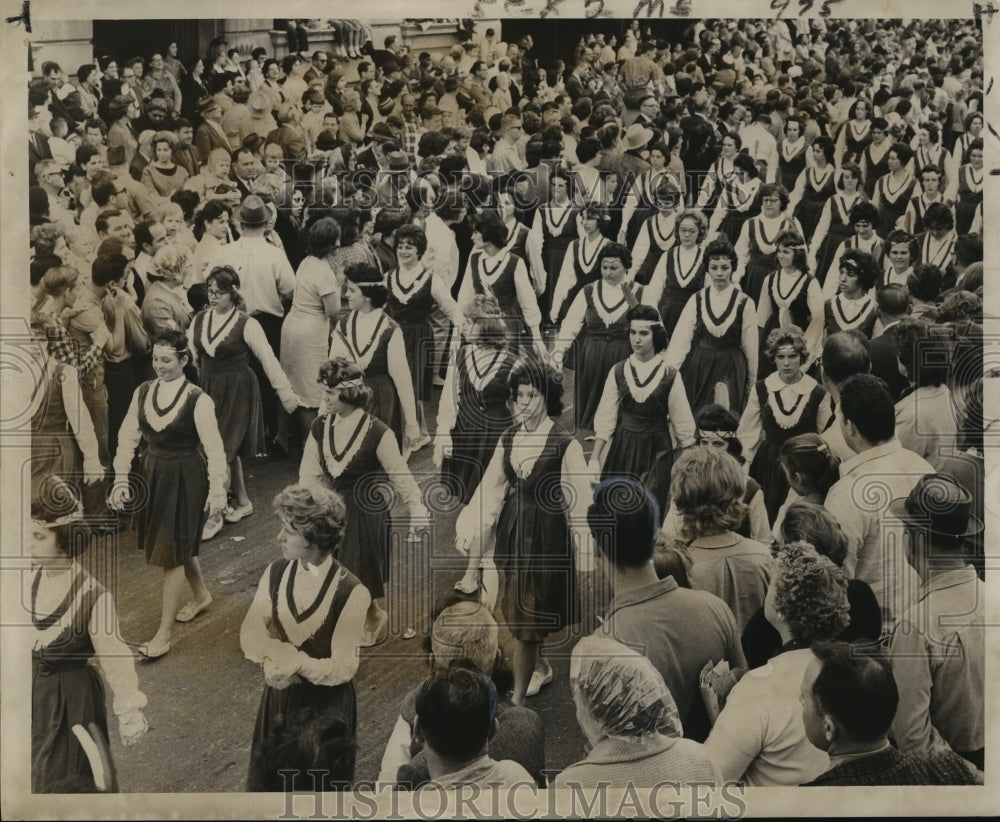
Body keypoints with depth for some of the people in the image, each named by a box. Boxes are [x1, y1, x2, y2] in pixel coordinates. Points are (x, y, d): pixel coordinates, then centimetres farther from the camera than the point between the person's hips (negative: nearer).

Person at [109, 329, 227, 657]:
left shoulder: (197, 400, -17)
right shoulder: (143, 392, -1)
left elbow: (214, 448, -14)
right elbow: (128, 437, 2)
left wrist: (217, 489, -13)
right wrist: (121, 480, -3)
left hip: (185, 479, -6)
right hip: (152, 474, 6)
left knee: (173, 551, -2)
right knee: (180, 543, 21)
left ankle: (164, 634, 4)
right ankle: (201, 594, 47)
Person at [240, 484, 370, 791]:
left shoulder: (352, 592, -23)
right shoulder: (275, 573, -7)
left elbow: (342, 668, -21)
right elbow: (250, 633, -8)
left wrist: (295, 663, -31)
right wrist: (273, 659, -28)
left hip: (326, 708, -4)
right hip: (278, 699, 4)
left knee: (318, 789, 16)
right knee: (268, 782, 20)